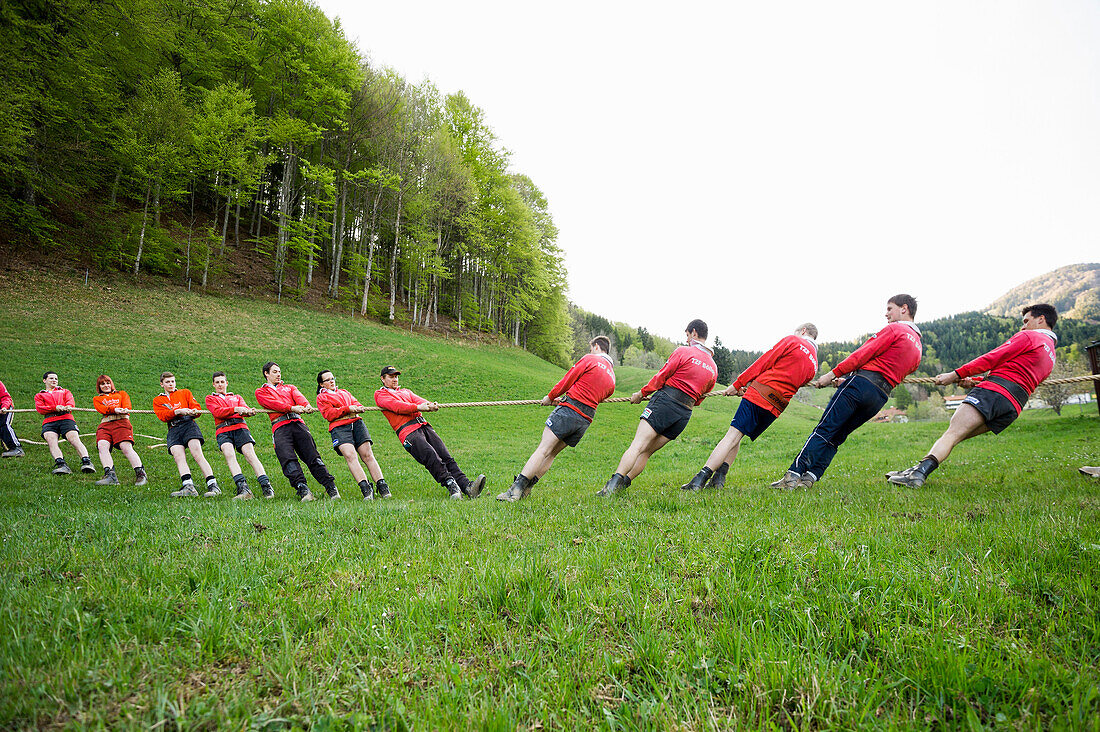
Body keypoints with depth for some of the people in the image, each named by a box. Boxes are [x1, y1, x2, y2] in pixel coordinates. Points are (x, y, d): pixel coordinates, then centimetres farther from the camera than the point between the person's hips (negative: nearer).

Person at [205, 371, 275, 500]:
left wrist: (249, 411, -17)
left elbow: (245, 408, 9)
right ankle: (243, 488, -43)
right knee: (229, 454, -30)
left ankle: (266, 486, -34)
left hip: (240, 427, 1)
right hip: (222, 430, -1)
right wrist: (235, 409, -14)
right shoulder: (210, 399, 25)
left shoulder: (237, 397, 32)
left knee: (250, 453, -23)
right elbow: (217, 412, 3)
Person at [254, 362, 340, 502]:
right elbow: (272, 403, 1)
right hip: (280, 427, -2)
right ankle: (302, 489, -34)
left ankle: (331, 487, -20)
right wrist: (291, 408, -16)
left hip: (297, 423, 2)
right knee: (288, 459, -24)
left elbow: (299, 397, 10)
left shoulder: (289, 387, 33)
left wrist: (307, 405, -15)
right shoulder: (261, 392, 23)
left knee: (312, 456, -14)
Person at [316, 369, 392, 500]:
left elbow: (355, 403, 21)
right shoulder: (321, 397, 17)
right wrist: (348, 409, -8)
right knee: (350, 455, -26)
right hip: (339, 427, -4)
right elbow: (329, 414, 1)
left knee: (367, 454, -11)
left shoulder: (344, 392, 33)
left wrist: (359, 408, -3)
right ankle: (366, 488, -31)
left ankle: (383, 488, -15)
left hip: (356, 422, 4)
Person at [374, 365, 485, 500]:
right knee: (432, 457, -28)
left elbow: (418, 400, 13)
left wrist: (430, 405, -12)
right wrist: (417, 407, -19)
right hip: (408, 432, -5)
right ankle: (452, 487, -34)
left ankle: (467, 486, -25)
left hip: (424, 426, 5)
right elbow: (395, 405, -5)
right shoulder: (380, 395, 15)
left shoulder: (406, 392, 34)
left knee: (446, 457, -12)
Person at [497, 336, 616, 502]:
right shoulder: (612, 377, 22)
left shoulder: (589, 359, 3)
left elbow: (567, 380, 0)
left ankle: (515, 489, -20)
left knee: (543, 449, -13)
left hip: (569, 409, -7)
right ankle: (525, 488, 4)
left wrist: (550, 397, 13)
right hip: (586, 419, 7)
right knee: (552, 453, 9)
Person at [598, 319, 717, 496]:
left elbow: (661, 376, -1)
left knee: (637, 446, -17)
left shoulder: (683, 351, 1)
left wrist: (642, 393, 10)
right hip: (685, 413, 6)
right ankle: (623, 483, 1)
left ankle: (614, 481, -31)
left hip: (665, 401, -6)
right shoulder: (713, 368, 19)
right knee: (646, 452, 9)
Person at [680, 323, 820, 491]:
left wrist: (737, 384, 3)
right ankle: (719, 477, -1)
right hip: (775, 408, 6)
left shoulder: (792, 341, 7)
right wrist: (748, 390, 22)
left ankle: (700, 478, -22)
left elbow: (763, 362, 1)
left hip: (759, 395, -6)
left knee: (733, 436, -13)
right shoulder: (813, 365, 22)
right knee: (735, 437, 14)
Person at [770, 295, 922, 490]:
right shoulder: (918, 348, 26)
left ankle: (792, 475, -19)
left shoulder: (894, 330, 2)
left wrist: (833, 374, -3)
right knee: (835, 437, 6)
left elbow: (863, 354, -5)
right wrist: (847, 382, 21)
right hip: (881, 397, 8)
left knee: (824, 430, -11)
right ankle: (808, 478, -8)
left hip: (862, 382, -7)